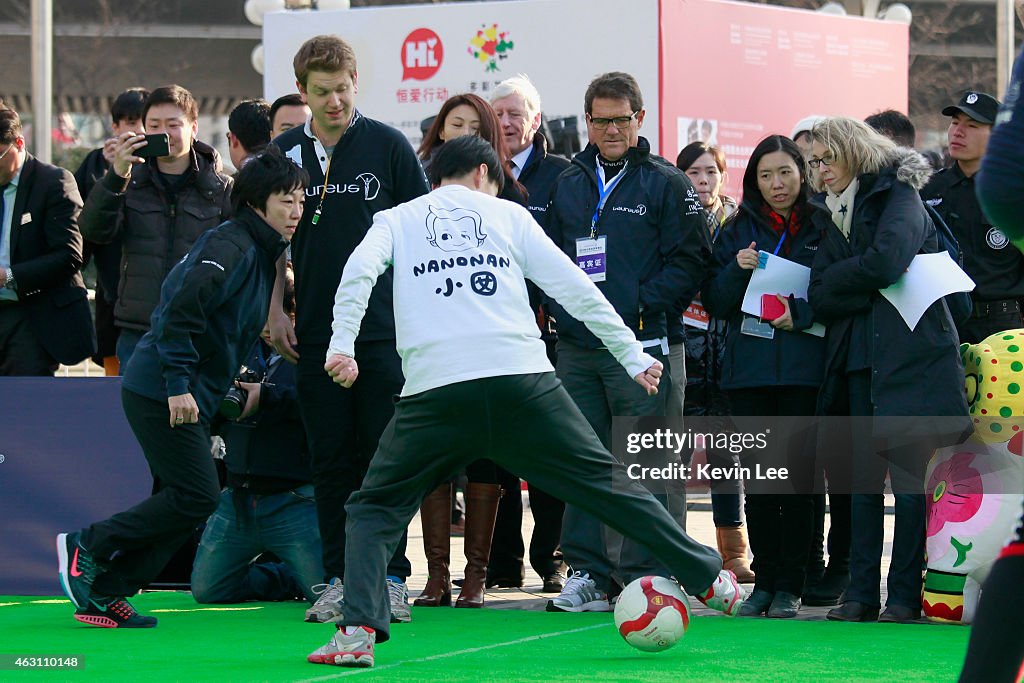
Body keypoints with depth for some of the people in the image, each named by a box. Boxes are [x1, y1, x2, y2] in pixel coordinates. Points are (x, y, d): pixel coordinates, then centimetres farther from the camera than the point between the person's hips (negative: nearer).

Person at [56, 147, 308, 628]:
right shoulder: (230, 246, -15)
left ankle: (104, 593, 10)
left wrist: (233, 387, 18)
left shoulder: (261, 254, 16)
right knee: (197, 496, -12)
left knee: (188, 500, 7)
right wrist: (178, 385, -26)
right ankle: (86, 546, -1)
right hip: (161, 391, -10)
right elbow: (183, 308, -26)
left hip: (187, 397, 10)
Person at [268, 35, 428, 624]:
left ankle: (393, 578, 3)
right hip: (316, 333, 3)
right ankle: (339, 580, 9)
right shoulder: (284, 154, 8)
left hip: (385, 328, -3)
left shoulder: (388, 145, -1)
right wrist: (276, 311, 7)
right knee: (333, 459, 4)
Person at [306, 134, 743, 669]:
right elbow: (574, 286, 15)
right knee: (605, 481, 11)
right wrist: (632, 355, 19)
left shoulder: (397, 220, 19)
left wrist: (342, 346, -7)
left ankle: (358, 631, -6)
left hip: (434, 386, -1)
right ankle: (707, 578, 17)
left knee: (376, 508, 13)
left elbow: (358, 272, -2)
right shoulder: (506, 215, 19)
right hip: (522, 379, 1)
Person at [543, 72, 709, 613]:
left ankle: (645, 574, -2)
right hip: (575, 346, 5)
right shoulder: (568, 184, 15)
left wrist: (641, 306, -12)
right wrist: (559, 306, 5)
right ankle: (586, 574, 11)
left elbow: (690, 259, -4)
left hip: (638, 346, -5)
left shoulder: (665, 183, 1)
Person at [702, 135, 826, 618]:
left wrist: (801, 313, -15)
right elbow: (716, 303, 9)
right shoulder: (739, 230, 12)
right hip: (749, 369, 3)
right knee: (757, 478, 4)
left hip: (803, 368, -3)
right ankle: (764, 581, 10)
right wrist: (738, 271, -9)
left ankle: (790, 585, 1)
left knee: (798, 474, -3)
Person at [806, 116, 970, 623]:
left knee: (909, 476, -5)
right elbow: (819, 299, 6)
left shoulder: (899, 196, -1)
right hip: (857, 362, 6)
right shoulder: (831, 215, 17)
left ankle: (905, 594, -2)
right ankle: (861, 594, 6)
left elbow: (886, 262, -18)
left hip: (910, 358, -6)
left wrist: (835, 279, -3)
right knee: (862, 477, 4)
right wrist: (865, 292, -11)